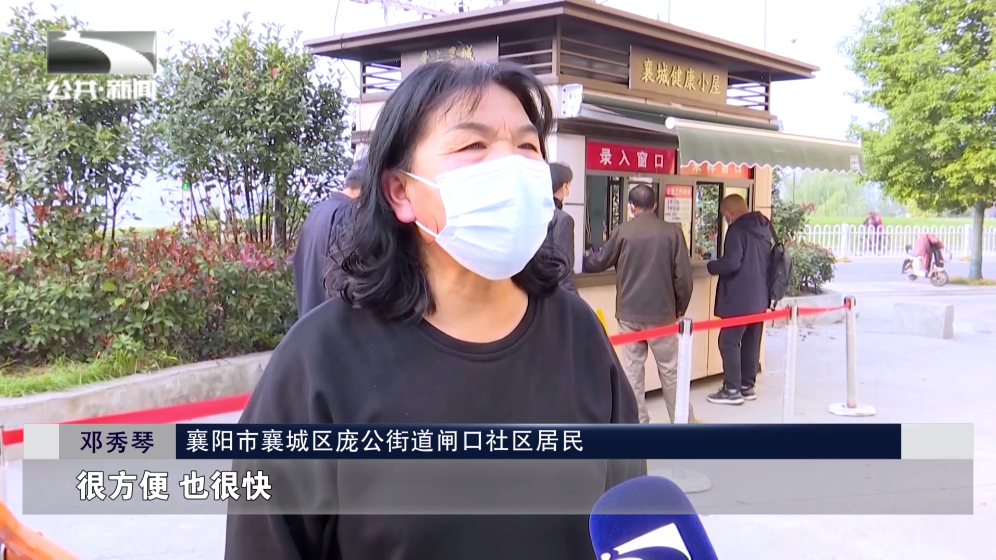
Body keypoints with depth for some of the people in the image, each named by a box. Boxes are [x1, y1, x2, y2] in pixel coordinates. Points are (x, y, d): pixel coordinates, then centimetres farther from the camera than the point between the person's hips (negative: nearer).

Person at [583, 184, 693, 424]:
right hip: (661, 311, 0)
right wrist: (680, 307, 9)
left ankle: (638, 421, 11)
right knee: (670, 369, 9)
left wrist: (583, 260, 30)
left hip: (629, 312, 1)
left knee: (632, 369, 7)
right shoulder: (672, 231, -4)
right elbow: (683, 275, -5)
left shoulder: (623, 231, -3)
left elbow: (599, 262, 9)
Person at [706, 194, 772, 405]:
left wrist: (711, 266, -7)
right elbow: (770, 260, 19)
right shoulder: (764, 228, 13)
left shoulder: (737, 229, -15)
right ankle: (747, 386, 21)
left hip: (739, 299, -9)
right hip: (759, 297, 9)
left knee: (728, 342, -2)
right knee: (751, 342, 14)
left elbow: (731, 262, -24)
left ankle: (732, 390, 0)